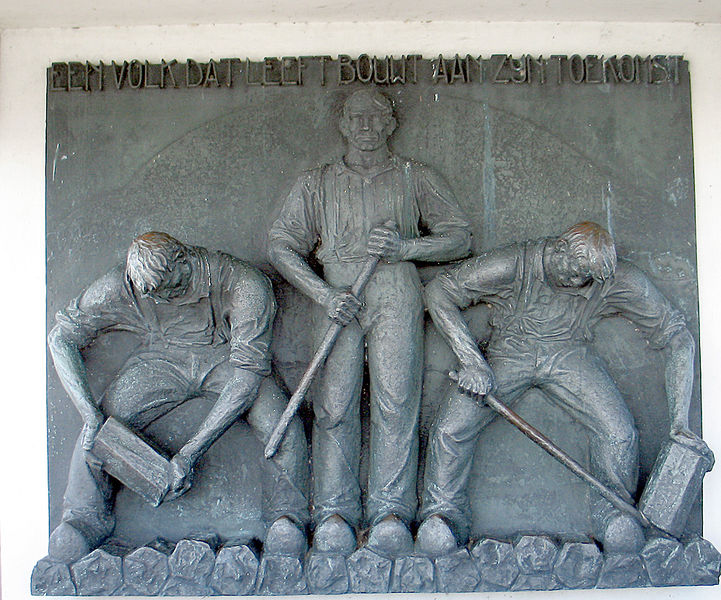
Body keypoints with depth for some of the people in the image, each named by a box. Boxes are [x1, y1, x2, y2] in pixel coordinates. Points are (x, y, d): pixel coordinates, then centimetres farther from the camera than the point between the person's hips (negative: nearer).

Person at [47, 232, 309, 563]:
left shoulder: (246, 285, -32)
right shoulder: (121, 285, -23)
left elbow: (246, 376, -31)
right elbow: (61, 336, -13)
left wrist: (188, 455, -35)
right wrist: (90, 413, -27)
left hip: (226, 358, -2)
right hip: (163, 358, 3)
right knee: (102, 422, -20)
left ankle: (286, 517, -5)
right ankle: (86, 518, 2)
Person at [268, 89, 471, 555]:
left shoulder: (416, 178, 20)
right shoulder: (316, 183, 21)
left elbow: (460, 237, 13)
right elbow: (281, 244, 11)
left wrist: (406, 246, -7)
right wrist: (322, 292, -5)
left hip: (395, 293, -1)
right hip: (337, 295, 1)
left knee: (395, 400, -13)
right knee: (334, 403, -10)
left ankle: (391, 513, -10)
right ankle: (334, 514, -7)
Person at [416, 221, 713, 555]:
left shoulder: (616, 280, -15)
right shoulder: (513, 265, -21)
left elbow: (677, 336, -8)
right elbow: (438, 291, -16)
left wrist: (679, 423, -14)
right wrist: (471, 361, -25)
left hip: (569, 356, 1)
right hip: (508, 356, -1)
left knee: (619, 432, -21)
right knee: (450, 428, -19)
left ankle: (612, 508, 10)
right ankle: (444, 516, 6)